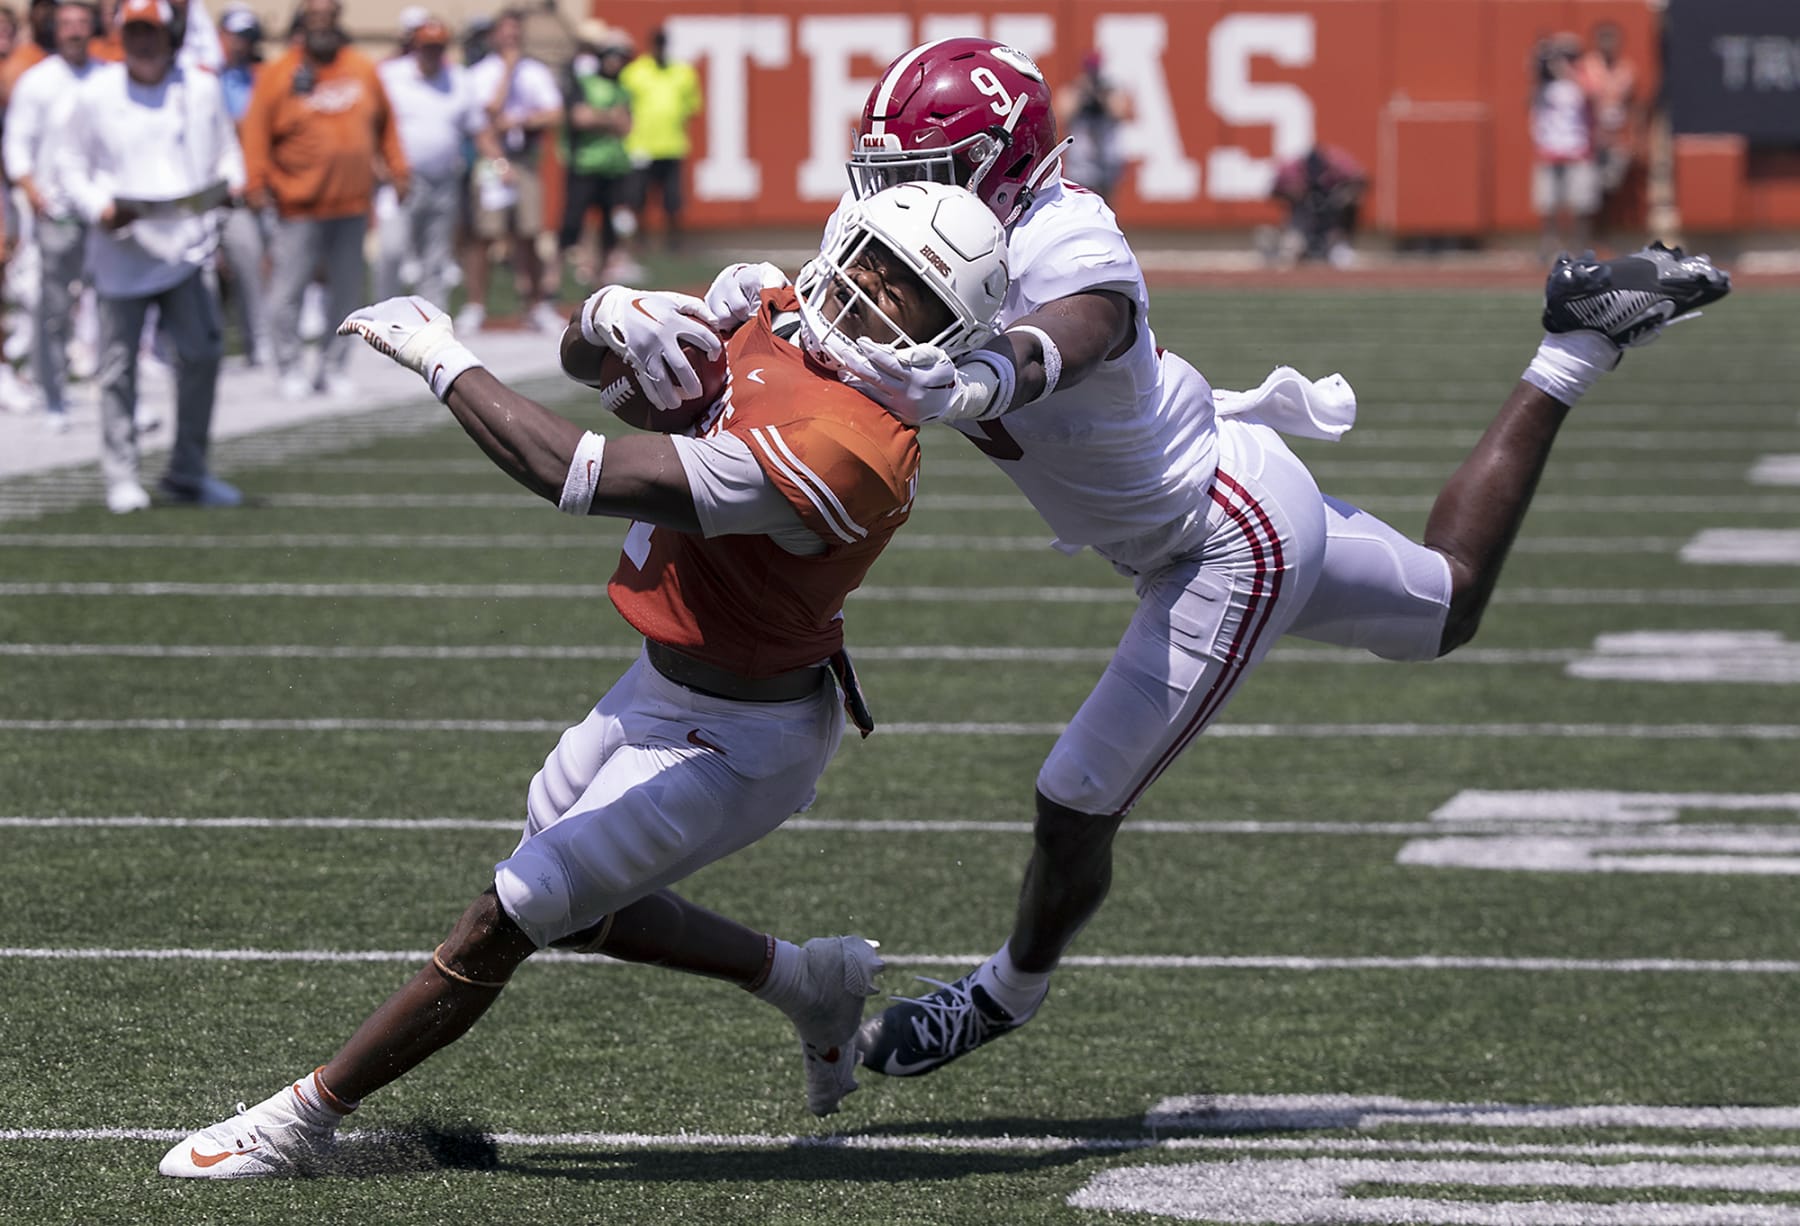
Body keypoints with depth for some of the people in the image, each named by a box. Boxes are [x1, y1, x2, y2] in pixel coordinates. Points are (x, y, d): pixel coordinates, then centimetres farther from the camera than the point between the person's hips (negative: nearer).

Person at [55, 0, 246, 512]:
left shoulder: (201, 90, 8)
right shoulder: (94, 95, 2)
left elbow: (225, 149, 18)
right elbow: (70, 165, 4)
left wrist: (231, 181, -4)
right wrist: (99, 206, -13)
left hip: (184, 244, 2)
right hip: (121, 249, -2)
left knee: (201, 354, -4)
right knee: (119, 364, 0)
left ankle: (186, 473, 8)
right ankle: (121, 477, 9)